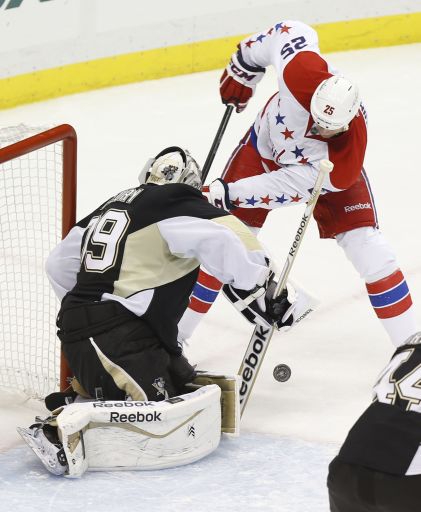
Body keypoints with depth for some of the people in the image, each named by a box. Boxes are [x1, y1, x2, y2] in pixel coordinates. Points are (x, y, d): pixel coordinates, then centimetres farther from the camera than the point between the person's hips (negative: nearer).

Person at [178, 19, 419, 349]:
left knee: (367, 249, -13)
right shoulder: (303, 71, -40)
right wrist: (243, 68, -8)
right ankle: (176, 333, 10)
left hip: (321, 169, -2)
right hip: (265, 146, 2)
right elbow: (291, 32, -18)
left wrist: (226, 194, -32)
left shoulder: (346, 163, -41)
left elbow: (289, 186, -32)